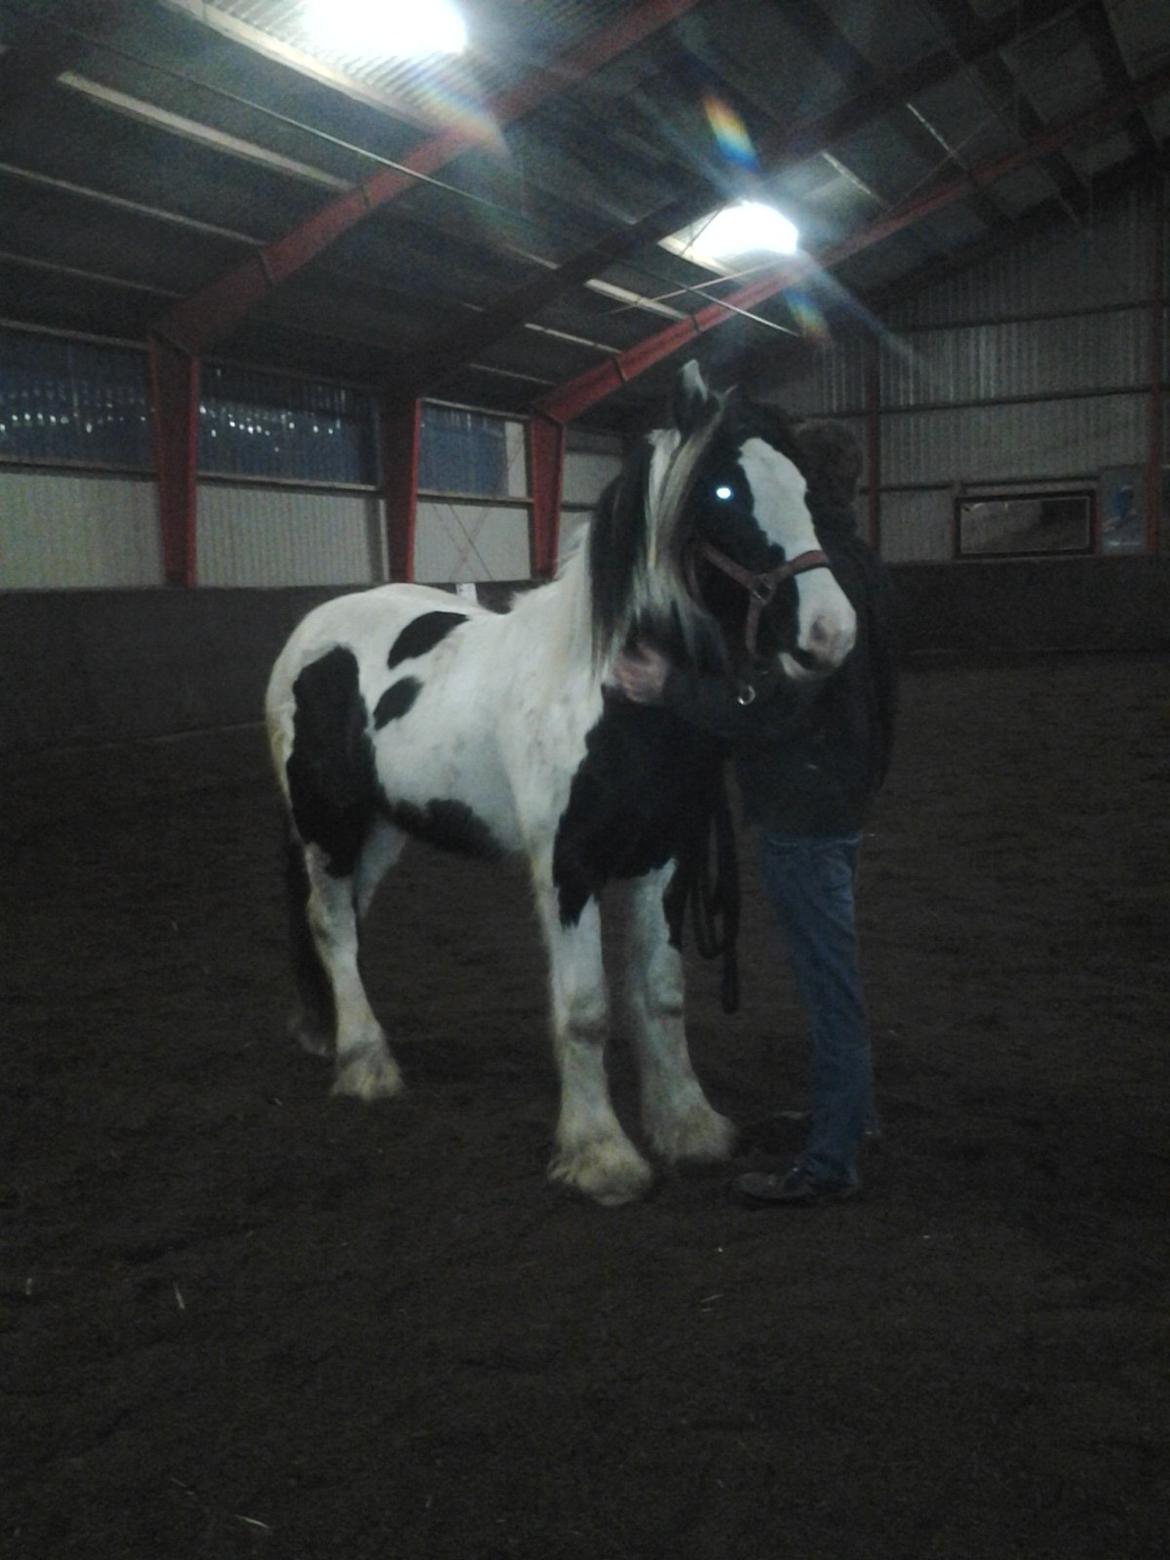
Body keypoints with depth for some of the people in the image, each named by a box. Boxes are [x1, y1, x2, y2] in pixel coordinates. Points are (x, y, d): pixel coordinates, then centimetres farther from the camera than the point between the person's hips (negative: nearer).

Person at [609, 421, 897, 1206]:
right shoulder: (862, 564, 9)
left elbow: (769, 709, -27)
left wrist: (671, 688, -19)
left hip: (803, 806, -10)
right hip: (845, 790, 10)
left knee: (829, 979, -1)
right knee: (834, 971, 23)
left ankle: (830, 1164, 11)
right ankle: (851, 1112, 39)